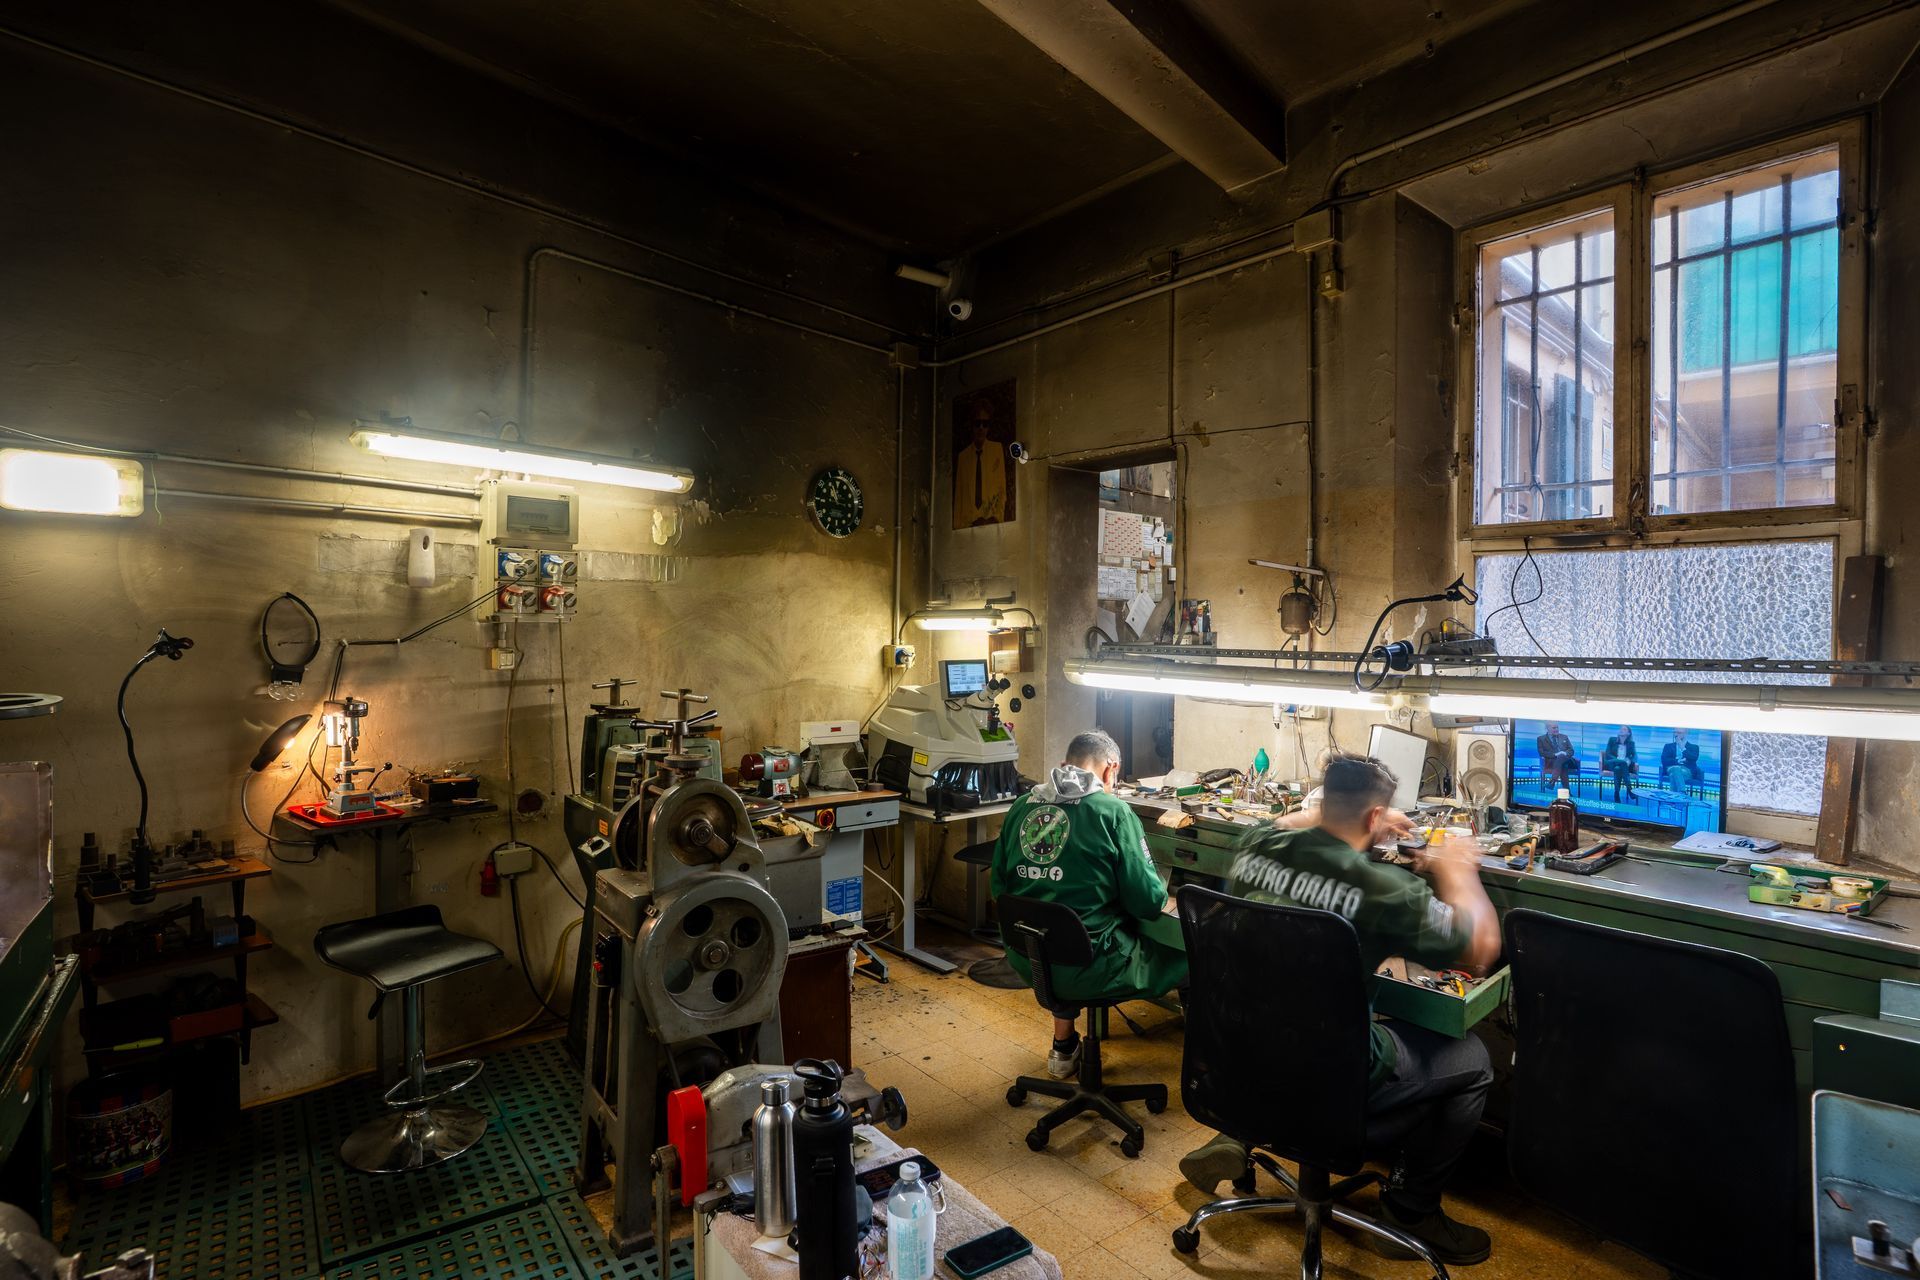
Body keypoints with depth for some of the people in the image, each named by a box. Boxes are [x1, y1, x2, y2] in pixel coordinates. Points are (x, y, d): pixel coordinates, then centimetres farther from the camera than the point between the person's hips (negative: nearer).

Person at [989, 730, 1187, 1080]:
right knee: (1189, 959, 12)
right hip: (1088, 969, -6)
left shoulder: (1021, 806, 3)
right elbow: (1148, 902, -10)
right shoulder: (1113, 811, -11)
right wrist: (1159, 897, 12)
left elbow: (998, 887, 10)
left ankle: (1063, 1046, 41)